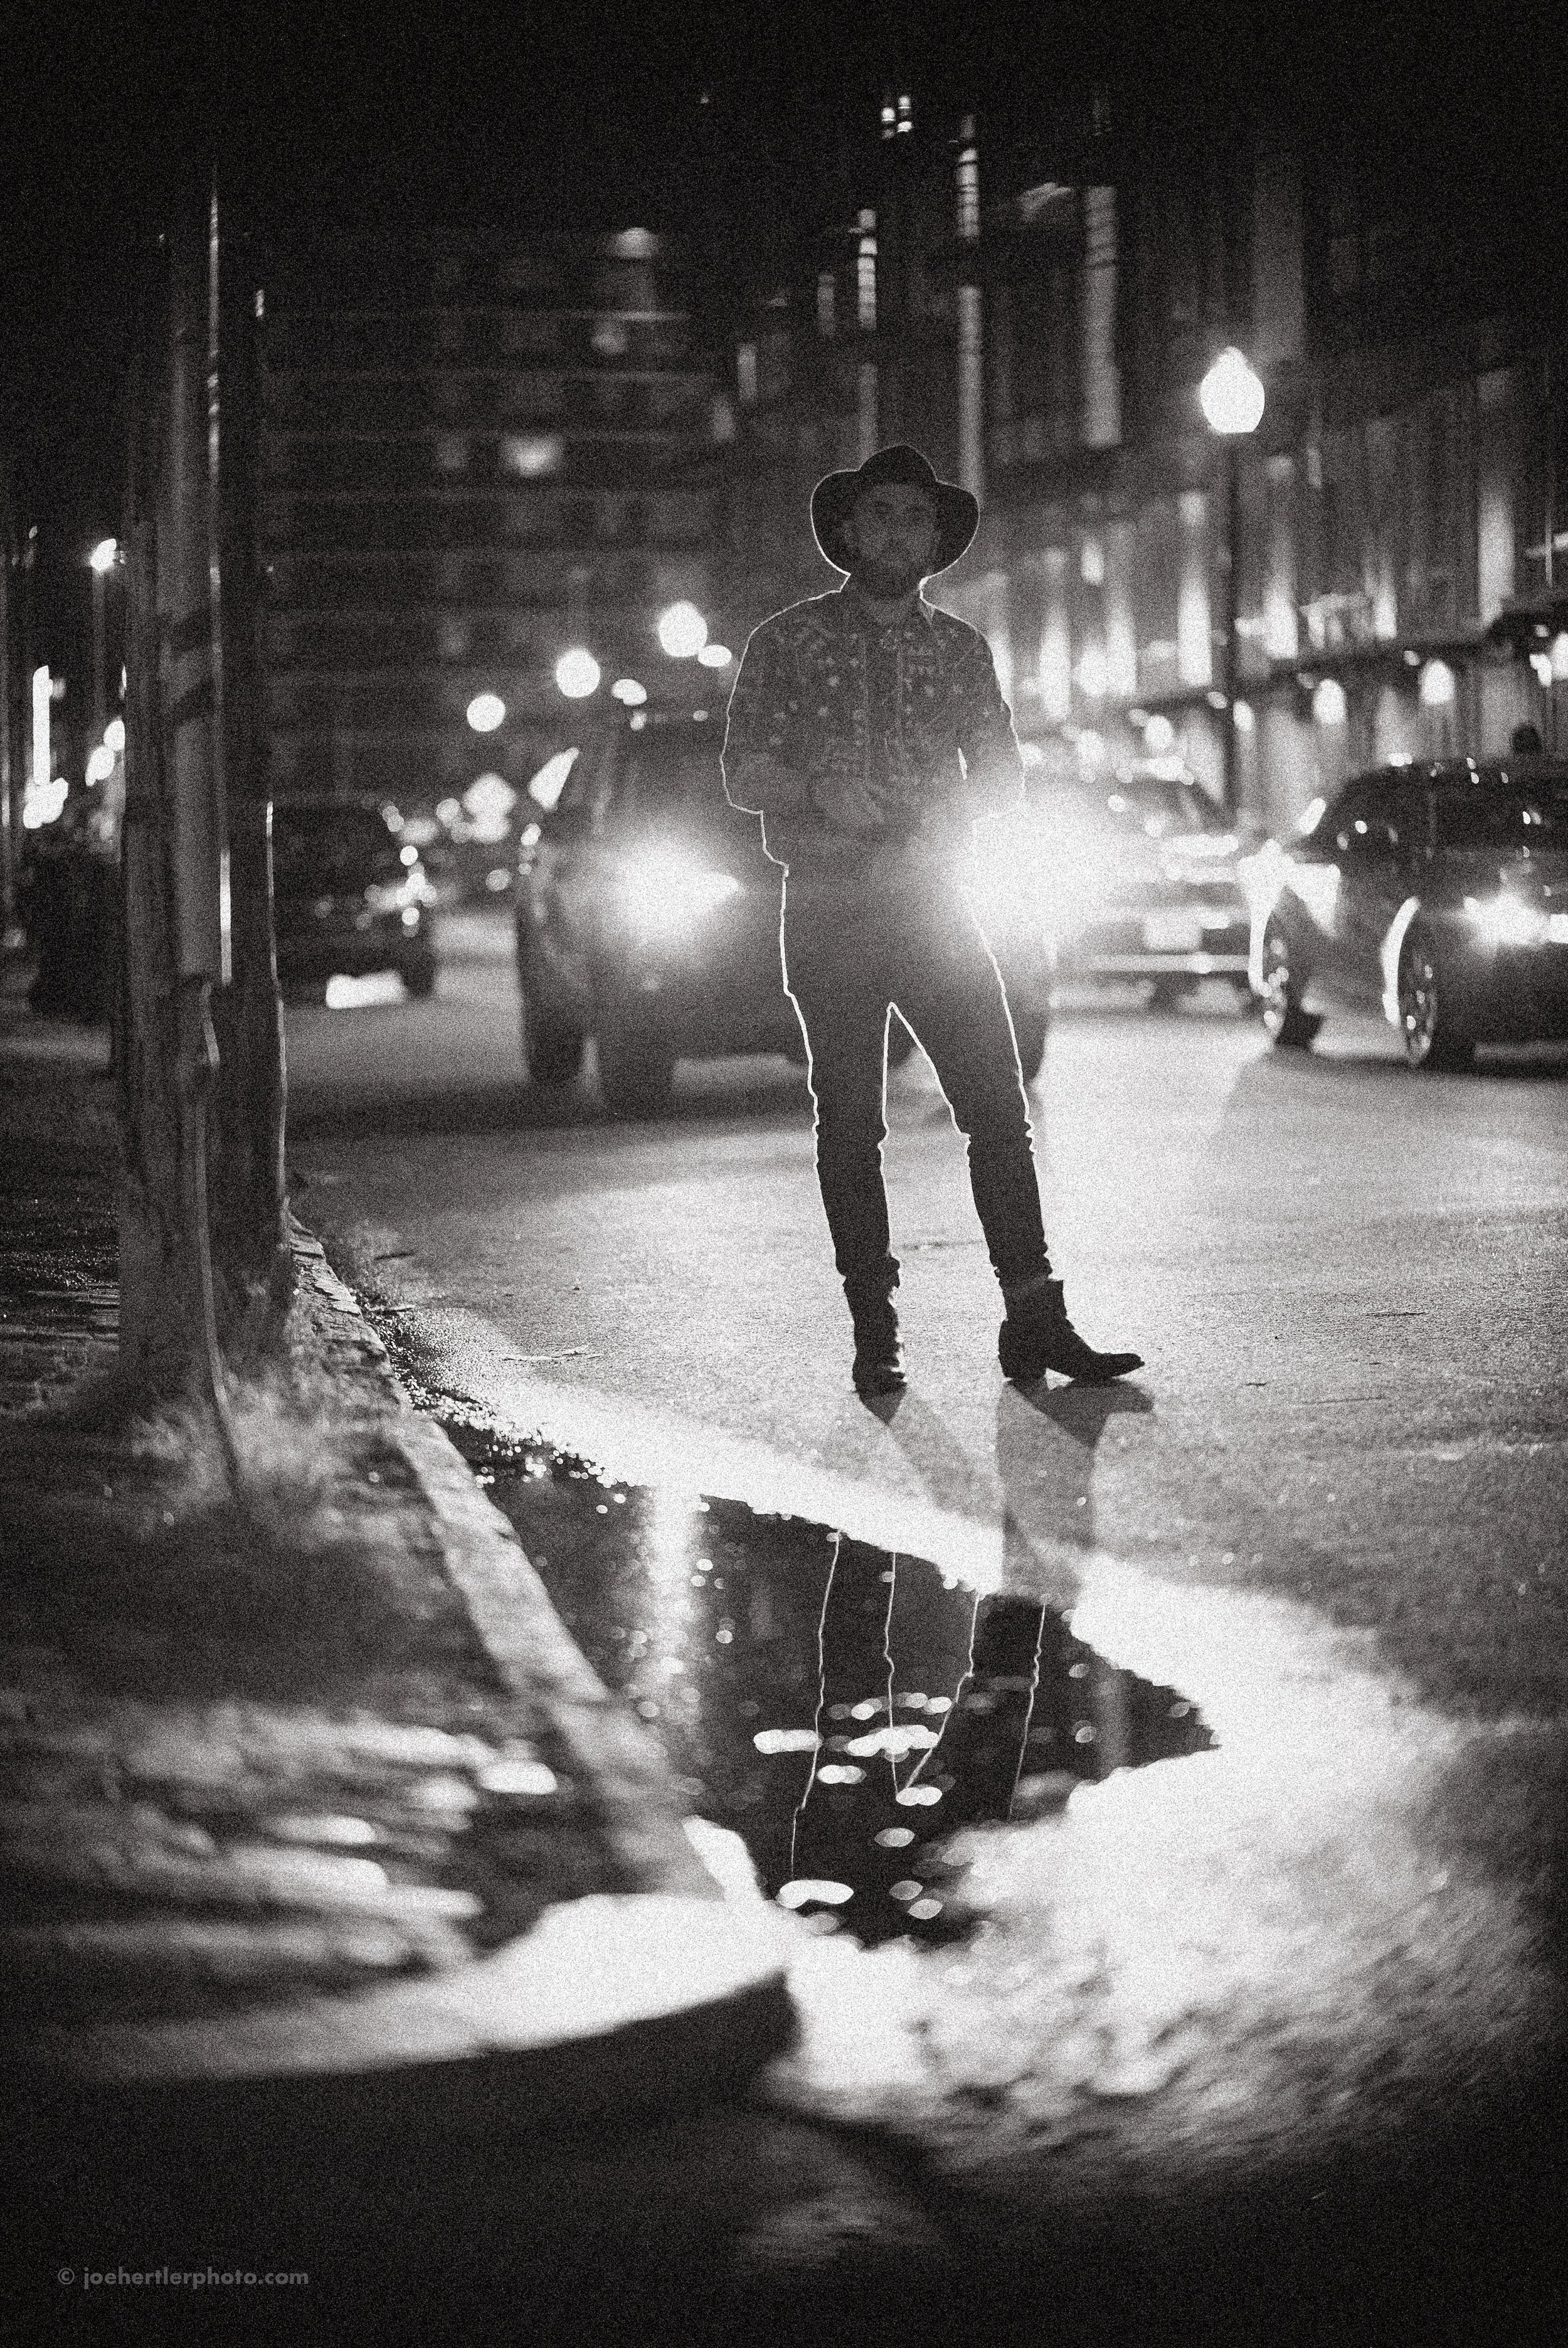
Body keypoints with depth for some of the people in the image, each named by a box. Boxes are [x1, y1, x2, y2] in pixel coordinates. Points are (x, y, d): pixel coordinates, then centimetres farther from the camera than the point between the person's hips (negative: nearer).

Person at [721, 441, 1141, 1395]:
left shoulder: (962, 648, 12)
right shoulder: (788, 641, 4)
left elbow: (1003, 777, 12)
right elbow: (745, 774, 0)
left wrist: (942, 818, -9)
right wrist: (820, 794, -20)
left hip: (937, 902, 2)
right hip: (828, 912, -2)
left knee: (1000, 1108, -7)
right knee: (851, 1127, 0)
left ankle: (1035, 1317, -8)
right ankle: (876, 1332, 4)